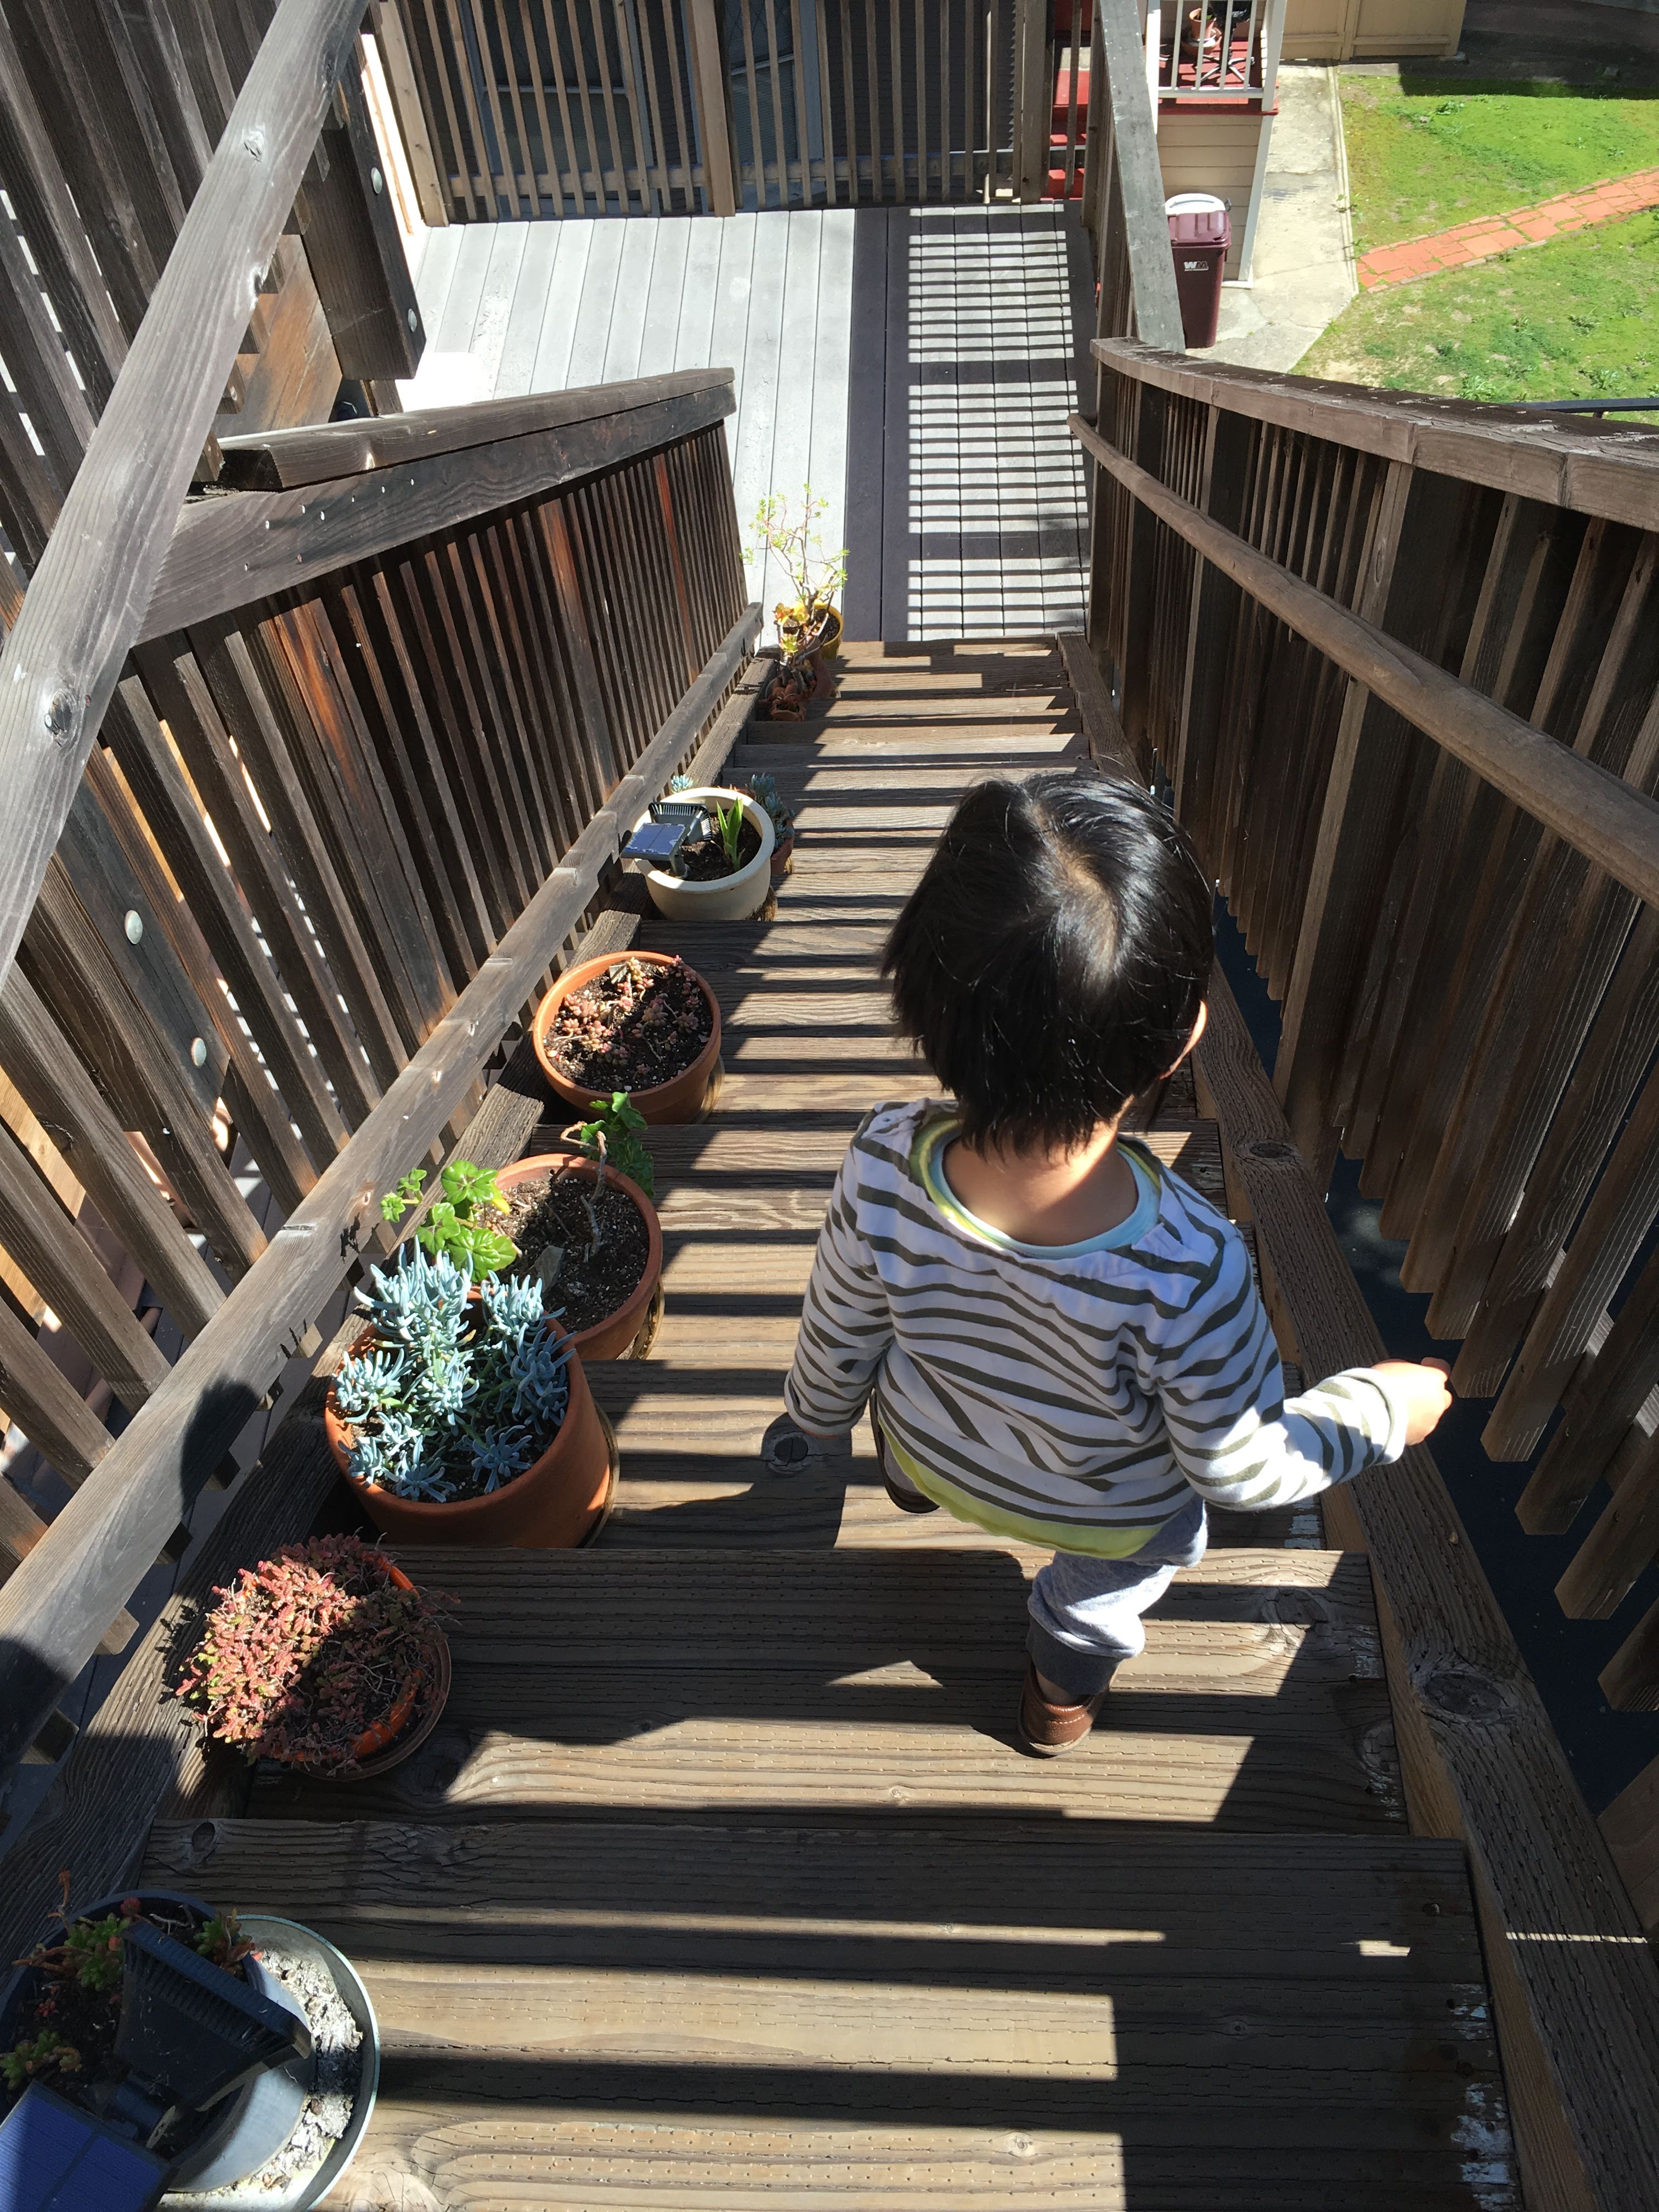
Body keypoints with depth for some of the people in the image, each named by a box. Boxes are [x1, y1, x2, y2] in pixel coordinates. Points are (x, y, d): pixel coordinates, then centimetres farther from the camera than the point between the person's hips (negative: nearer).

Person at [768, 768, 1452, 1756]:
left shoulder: (886, 1167, -38)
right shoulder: (1190, 1272, -44)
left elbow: (838, 1339, -17)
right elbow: (1238, 1470, -24)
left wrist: (820, 1422, 6)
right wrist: (1382, 1406, -6)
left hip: (933, 1448, 2)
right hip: (1107, 1512, -1)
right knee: (1104, 1593, 36)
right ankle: (1065, 1688, 65)